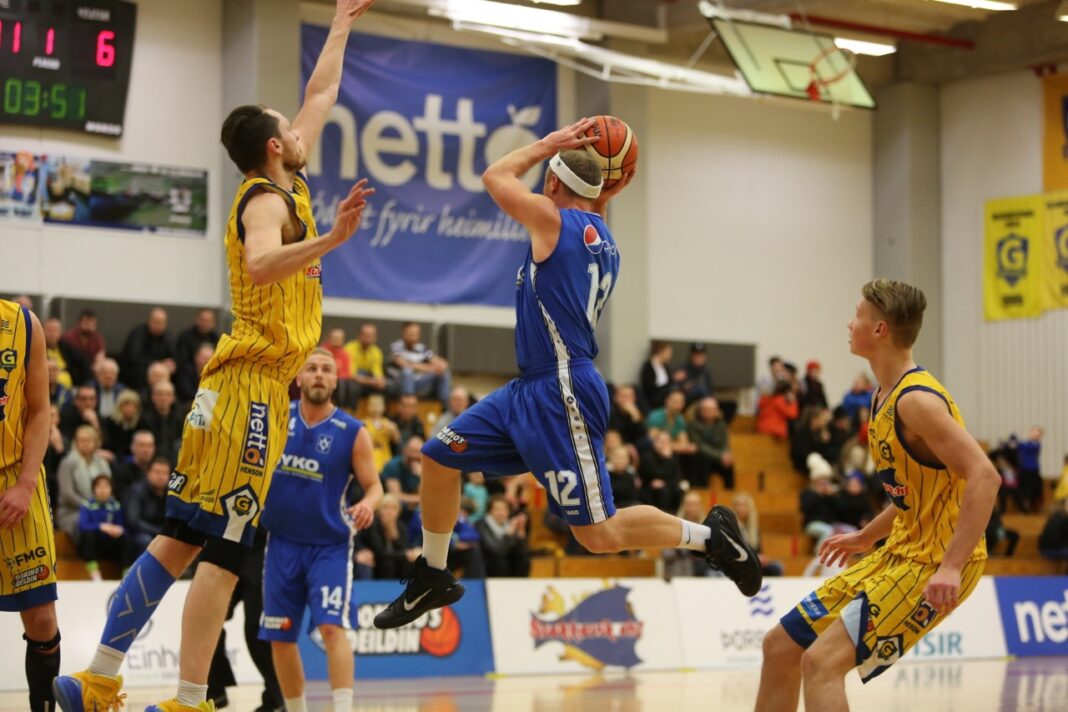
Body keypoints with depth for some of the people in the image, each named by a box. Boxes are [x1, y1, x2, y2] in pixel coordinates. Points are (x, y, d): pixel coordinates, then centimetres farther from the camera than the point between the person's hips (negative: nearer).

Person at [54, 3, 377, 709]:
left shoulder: (285, 189, 16)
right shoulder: (268, 200, -9)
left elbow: (321, 95, 29)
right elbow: (259, 261, -33)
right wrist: (330, 239, -42)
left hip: (236, 384, 9)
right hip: (255, 384, -9)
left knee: (180, 539, 9)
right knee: (224, 549, -10)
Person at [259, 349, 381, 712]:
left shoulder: (352, 432, -7)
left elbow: (373, 484, -2)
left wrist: (368, 504, -23)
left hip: (329, 545, -3)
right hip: (282, 541, 3)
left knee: (332, 627, -19)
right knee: (280, 637, 7)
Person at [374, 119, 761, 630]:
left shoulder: (555, 219, -10)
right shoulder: (599, 238, 12)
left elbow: (496, 177, 3)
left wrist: (548, 145, 12)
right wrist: (602, 201, 22)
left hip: (561, 394, -10)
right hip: (532, 388, 10)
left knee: (599, 534, -7)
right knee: (439, 458, 12)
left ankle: (709, 535, 7)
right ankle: (432, 578, 24)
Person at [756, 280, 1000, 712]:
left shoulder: (917, 400, -19)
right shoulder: (884, 398, 11)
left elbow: (984, 477, -27)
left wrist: (951, 566, -33)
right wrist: (865, 537, 26)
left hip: (934, 563, -10)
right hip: (900, 551, 10)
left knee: (822, 661, -22)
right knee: (780, 647, 11)